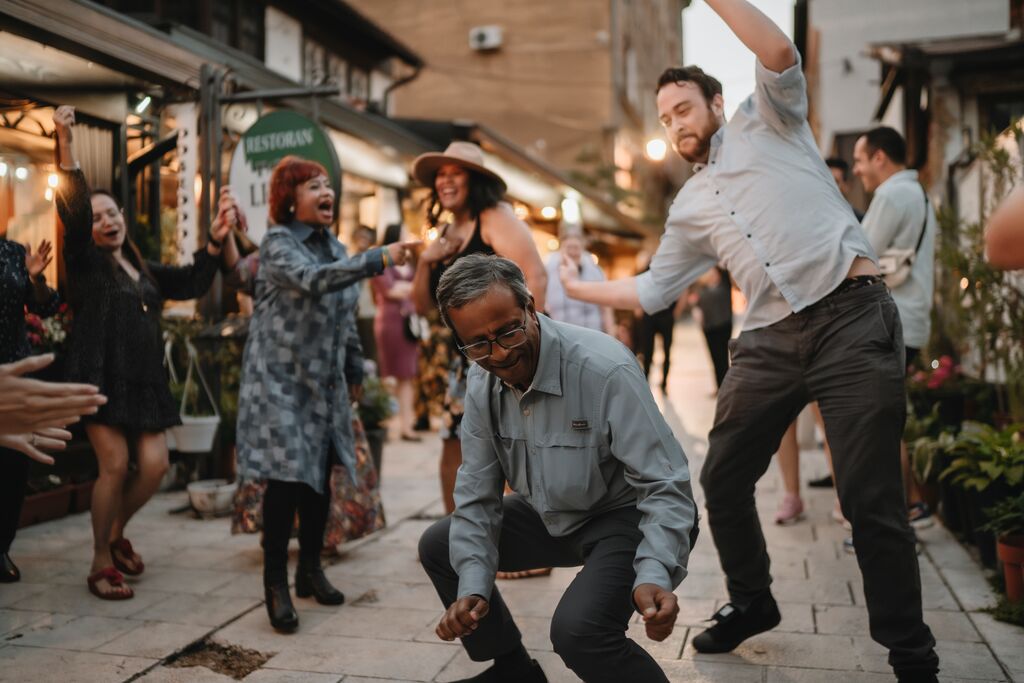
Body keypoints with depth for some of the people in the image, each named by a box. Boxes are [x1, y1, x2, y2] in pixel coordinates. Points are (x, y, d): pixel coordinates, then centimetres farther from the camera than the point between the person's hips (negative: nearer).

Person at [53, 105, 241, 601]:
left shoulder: (143, 271, 19)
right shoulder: (84, 261, 3)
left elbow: (192, 283, 21)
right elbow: (73, 209, -10)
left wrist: (215, 242, 11)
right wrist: (65, 143, -22)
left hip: (144, 378, 6)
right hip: (99, 374, -5)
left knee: (154, 465, -2)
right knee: (114, 465, -10)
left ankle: (117, 532, 24)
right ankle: (100, 564, 5)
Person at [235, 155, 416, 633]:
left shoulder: (335, 247, 13)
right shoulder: (277, 242, -8)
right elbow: (311, 279, -29)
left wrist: (354, 372, 19)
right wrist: (379, 259, -36)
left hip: (324, 382, 6)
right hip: (281, 379, -6)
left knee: (319, 477, 9)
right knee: (286, 477, -10)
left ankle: (310, 570, 23)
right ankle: (276, 583, 2)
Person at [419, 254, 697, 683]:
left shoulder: (605, 369, -29)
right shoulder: (481, 382, -8)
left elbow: (666, 486, -28)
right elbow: (477, 496, -2)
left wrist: (653, 576, -43)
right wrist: (473, 588, -13)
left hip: (627, 517, -7)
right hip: (552, 517, 7)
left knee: (577, 627, -32)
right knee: (438, 546, 8)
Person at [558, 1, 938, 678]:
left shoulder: (766, 123, 10)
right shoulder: (690, 207, 22)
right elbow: (653, 290, 25)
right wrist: (577, 287, 25)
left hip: (853, 317, -6)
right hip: (771, 340, 6)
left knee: (871, 499, -6)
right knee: (722, 479, 9)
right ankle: (751, 602, 32)